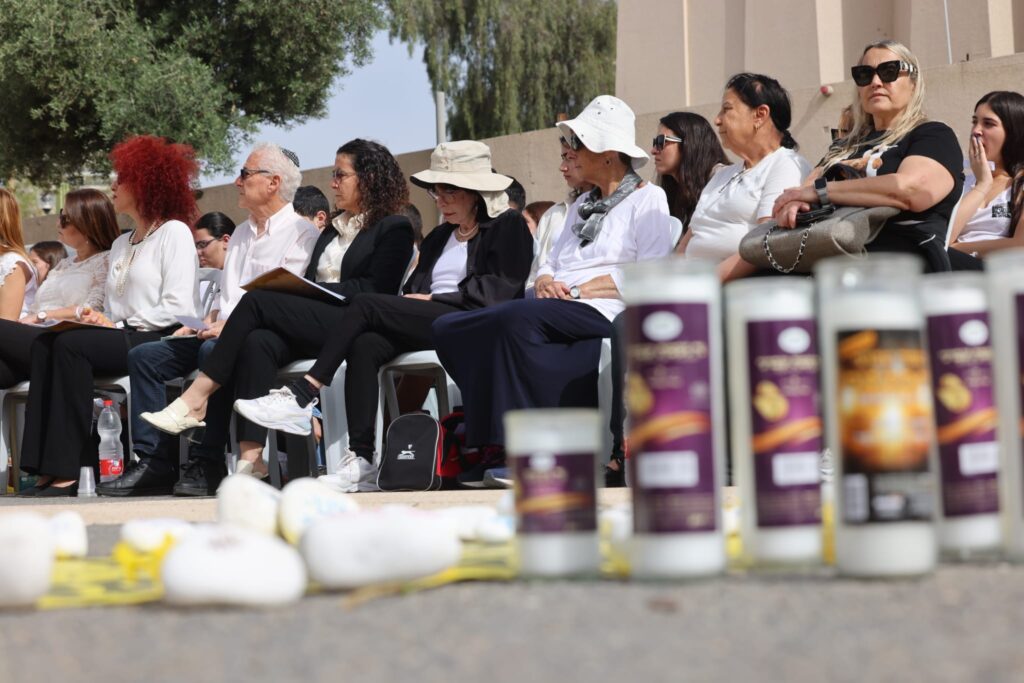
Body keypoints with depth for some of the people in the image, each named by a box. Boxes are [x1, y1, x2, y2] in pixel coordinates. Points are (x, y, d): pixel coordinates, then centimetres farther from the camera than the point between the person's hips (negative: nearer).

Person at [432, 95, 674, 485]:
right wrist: (545, 282, -1)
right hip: (555, 309, 8)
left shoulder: (647, 199, 6)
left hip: (600, 310, -8)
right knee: (448, 329, -15)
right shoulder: (582, 205, 31)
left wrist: (577, 290, -12)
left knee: (515, 318, -37)